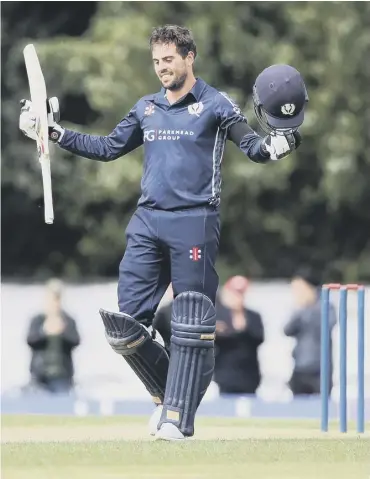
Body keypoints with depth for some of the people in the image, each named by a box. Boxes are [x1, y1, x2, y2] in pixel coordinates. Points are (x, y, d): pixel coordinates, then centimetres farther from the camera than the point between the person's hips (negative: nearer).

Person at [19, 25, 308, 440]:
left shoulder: (215, 105, 1)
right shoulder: (146, 109, 16)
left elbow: (252, 146, -8)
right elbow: (108, 148, 24)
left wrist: (278, 143, -30)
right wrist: (57, 133, 18)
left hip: (194, 223, -5)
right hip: (147, 223, 5)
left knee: (191, 327, -6)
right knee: (124, 325, 1)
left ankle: (177, 417, -4)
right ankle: (167, 392, 20)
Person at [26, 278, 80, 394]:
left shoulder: (68, 321, 1)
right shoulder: (37, 320, 3)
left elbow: (75, 341, -12)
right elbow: (30, 340, -9)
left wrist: (63, 330, -34)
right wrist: (44, 331, -31)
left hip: (61, 375, -1)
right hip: (40, 374, 1)